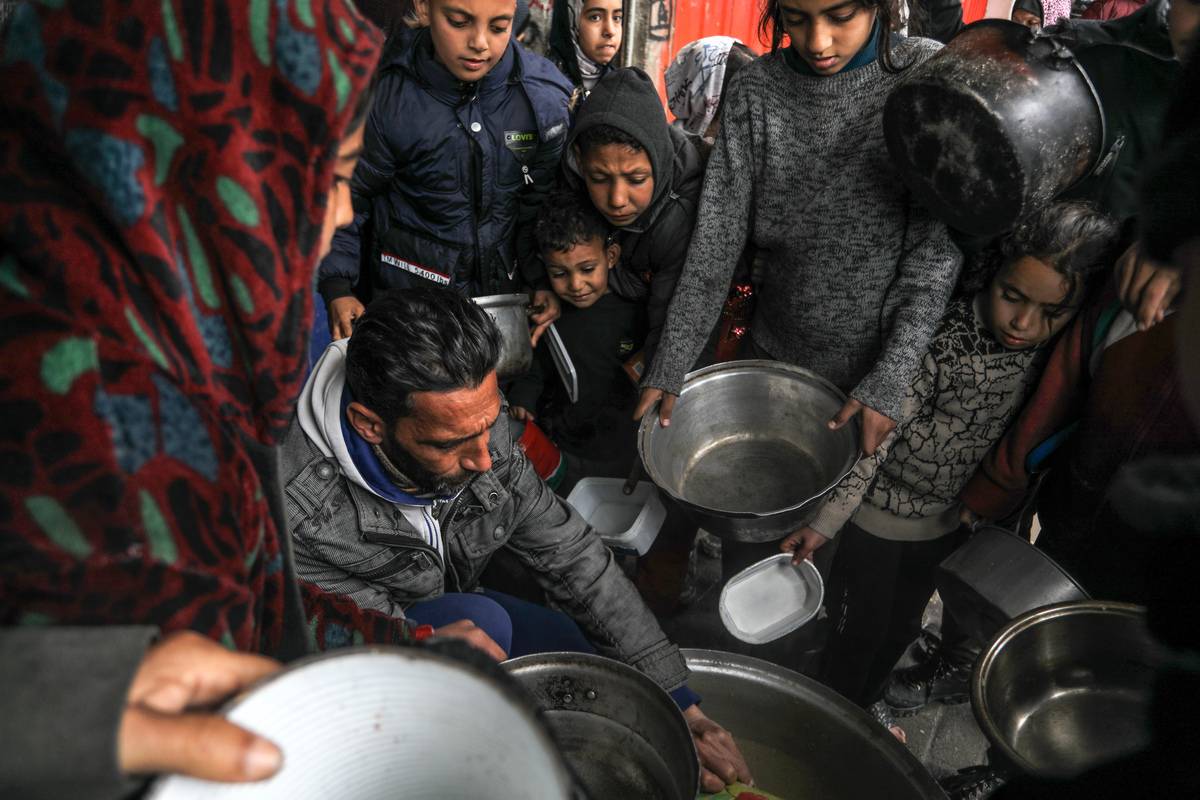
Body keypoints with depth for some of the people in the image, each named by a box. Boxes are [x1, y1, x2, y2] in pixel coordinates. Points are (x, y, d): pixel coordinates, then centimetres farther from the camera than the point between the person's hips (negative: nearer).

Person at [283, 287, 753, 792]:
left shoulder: (473, 423, -22)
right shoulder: (297, 512, -38)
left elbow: (571, 557, -16)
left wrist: (681, 705, -15)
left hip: (454, 606, 5)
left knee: (627, 675, -2)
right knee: (478, 620, -34)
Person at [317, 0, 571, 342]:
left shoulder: (546, 96, -15)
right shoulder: (385, 97, -20)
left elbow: (542, 202, -3)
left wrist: (544, 278, -7)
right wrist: (337, 285, -13)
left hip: (503, 288, 2)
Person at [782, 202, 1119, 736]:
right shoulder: (942, 338, -30)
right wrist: (823, 523, -23)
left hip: (949, 520, 6)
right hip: (880, 513, -5)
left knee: (903, 624, 26)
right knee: (859, 627, 13)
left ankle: (865, 701, 54)